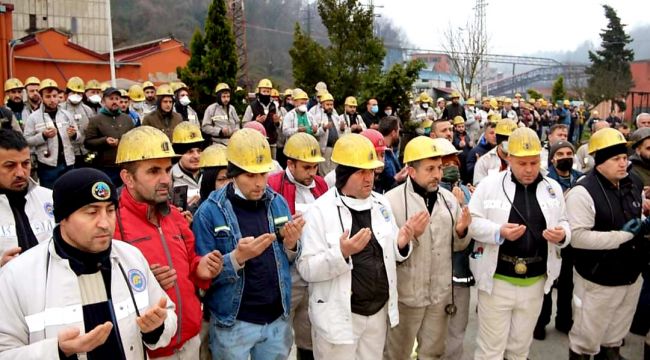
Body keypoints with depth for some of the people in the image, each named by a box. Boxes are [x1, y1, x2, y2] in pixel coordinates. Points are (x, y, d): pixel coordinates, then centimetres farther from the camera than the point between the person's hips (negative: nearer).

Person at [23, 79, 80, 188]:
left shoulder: (67, 115, 8)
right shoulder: (33, 117, -1)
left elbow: (80, 140, 10)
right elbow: (26, 141, -6)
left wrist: (74, 135, -11)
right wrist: (43, 136, -20)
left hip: (68, 164, 3)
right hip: (48, 166, -3)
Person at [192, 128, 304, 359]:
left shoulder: (278, 203, 0)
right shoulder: (210, 211, -12)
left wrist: (291, 245, -12)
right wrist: (237, 258, -26)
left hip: (277, 319, 4)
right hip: (232, 324, -3)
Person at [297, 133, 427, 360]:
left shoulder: (381, 204, 3)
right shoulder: (320, 211, -15)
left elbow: (389, 253, 10)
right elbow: (306, 269, -18)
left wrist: (402, 243, -11)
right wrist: (341, 253, -33)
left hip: (378, 312, 6)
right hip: (339, 317, -5)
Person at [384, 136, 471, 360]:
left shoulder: (448, 198, 2)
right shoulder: (392, 200, -14)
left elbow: (457, 245, 9)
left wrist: (462, 231, -11)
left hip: (441, 293, 5)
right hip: (406, 293, -4)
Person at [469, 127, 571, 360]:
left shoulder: (553, 188, 5)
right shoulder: (489, 184, -7)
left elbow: (564, 223, 10)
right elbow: (473, 222, -8)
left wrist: (562, 234, -13)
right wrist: (499, 232, -24)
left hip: (535, 281, 4)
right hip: (496, 279, -3)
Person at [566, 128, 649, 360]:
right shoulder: (583, 192, -23)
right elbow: (577, 237, -28)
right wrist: (623, 235, -27)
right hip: (598, 280, -7)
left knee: (617, 333, 26)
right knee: (587, 337, 10)